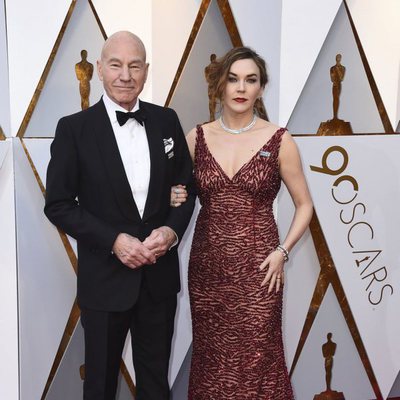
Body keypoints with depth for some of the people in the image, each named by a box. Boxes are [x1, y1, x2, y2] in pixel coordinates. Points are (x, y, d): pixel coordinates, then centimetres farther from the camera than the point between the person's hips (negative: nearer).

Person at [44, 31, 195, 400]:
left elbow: (186, 186, 8)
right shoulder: (74, 128, -8)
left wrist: (172, 229, -11)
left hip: (160, 275, 3)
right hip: (105, 277, -2)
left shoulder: (166, 121, 1)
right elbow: (58, 205, -8)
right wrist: (114, 241, -18)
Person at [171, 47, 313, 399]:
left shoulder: (279, 140, -4)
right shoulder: (197, 137, 3)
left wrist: (282, 252, -8)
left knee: (257, 359, 4)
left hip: (257, 267, -2)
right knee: (211, 359, 12)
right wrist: (175, 199, -6)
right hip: (207, 264, 3)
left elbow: (304, 205, 4)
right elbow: (181, 192, 16)